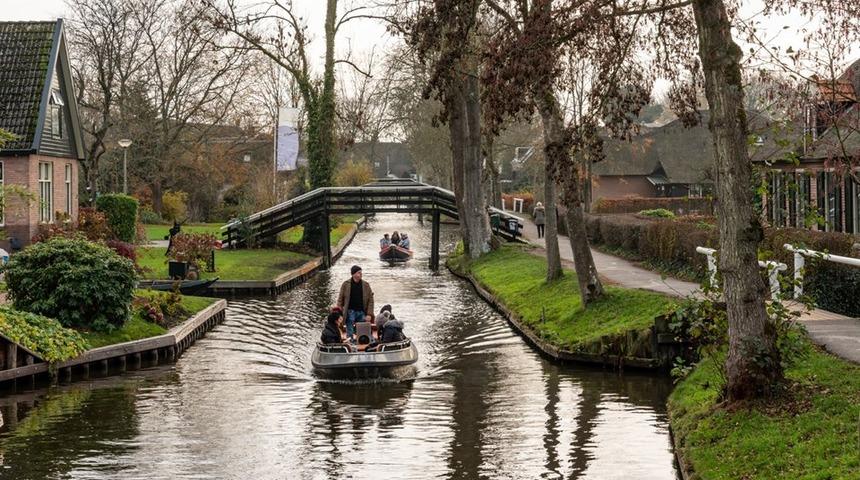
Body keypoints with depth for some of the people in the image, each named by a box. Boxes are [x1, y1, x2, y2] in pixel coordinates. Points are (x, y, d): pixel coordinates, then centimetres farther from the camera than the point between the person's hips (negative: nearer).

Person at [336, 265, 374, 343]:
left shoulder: (366, 285, 4)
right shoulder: (346, 285, -1)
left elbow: (370, 300, 4)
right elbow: (340, 300, 2)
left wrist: (369, 314, -5)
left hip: (362, 312, 2)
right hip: (350, 312, -2)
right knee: (350, 334, 0)